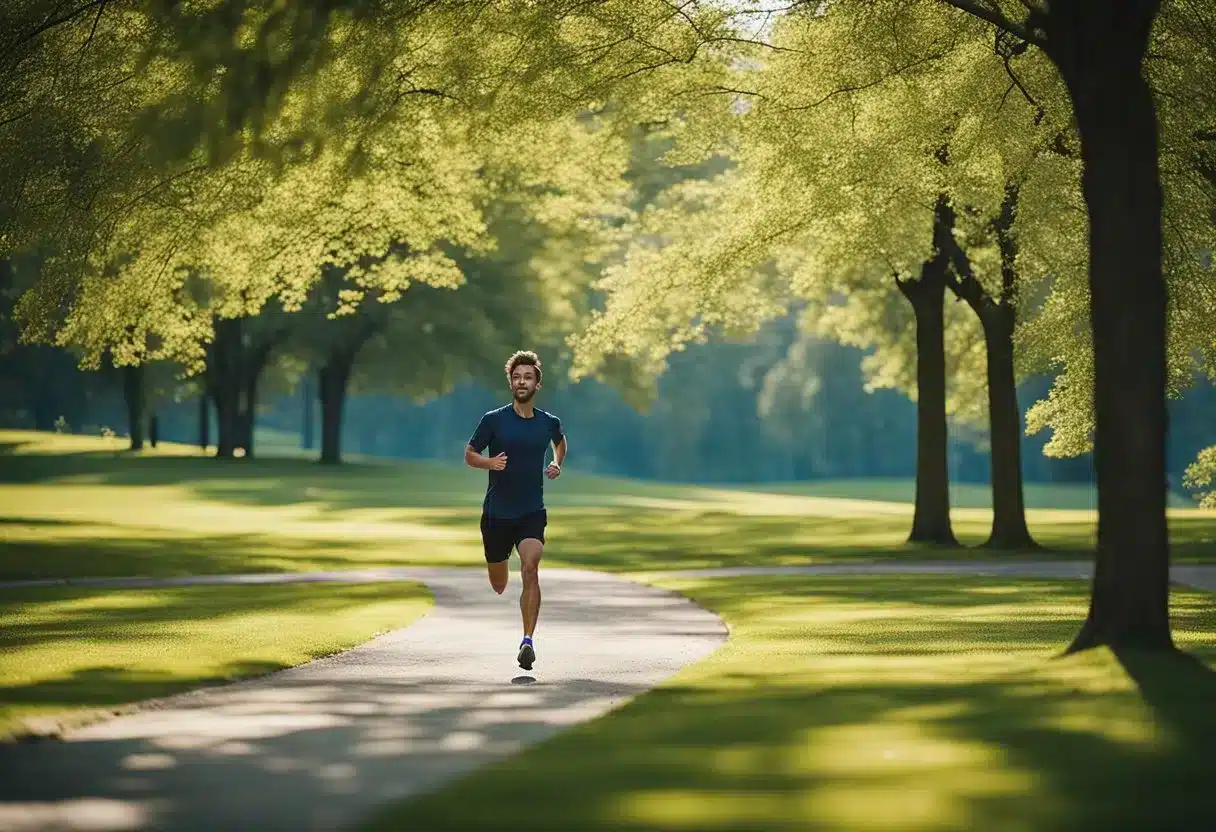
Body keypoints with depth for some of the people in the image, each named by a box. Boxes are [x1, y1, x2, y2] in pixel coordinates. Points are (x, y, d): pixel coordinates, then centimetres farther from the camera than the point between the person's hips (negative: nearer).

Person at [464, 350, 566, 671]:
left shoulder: (549, 422, 3)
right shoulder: (493, 420, -4)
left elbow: (560, 441, 27)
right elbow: (469, 454, 4)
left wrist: (557, 464, 9)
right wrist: (489, 462, -16)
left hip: (532, 512, 0)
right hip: (496, 512, 0)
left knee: (530, 569, -24)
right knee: (498, 585, 11)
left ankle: (527, 641, -27)